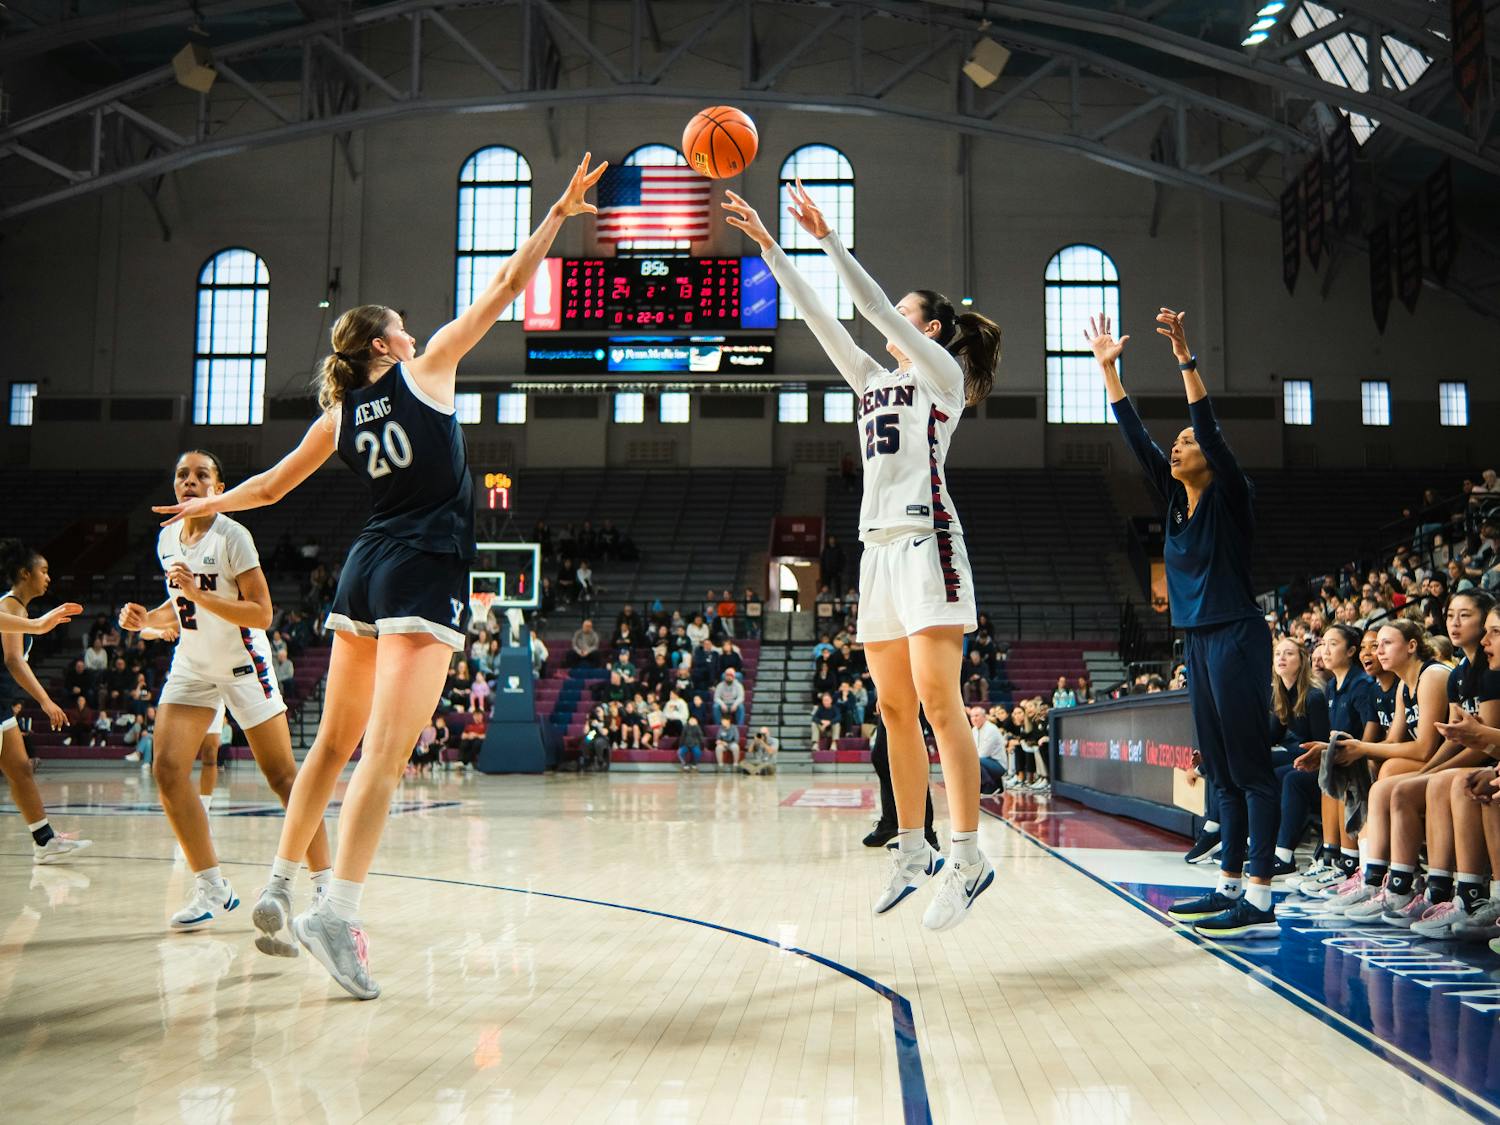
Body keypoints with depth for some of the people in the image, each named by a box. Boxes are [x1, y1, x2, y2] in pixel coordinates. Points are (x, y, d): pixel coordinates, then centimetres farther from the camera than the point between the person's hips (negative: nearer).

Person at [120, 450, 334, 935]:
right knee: (167, 769, -9)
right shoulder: (167, 538, 4)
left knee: (282, 775, -4)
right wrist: (146, 619, -2)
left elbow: (262, 614, -19)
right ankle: (211, 887, 1)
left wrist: (199, 594, -29)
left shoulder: (232, 536, -15)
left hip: (242, 664, -6)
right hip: (192, 664, 6)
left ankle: (324, 882, 5)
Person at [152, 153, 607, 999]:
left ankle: (281, 885, 24)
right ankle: (339, 912, -20)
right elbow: (507, 287, 4)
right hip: (426, 574, -6)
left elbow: (270, 488, 22)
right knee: (386, 751, -12)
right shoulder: (425, 371, 2)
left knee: (336, 741, 17)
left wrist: (203, 507, 41)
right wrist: (559, 213, 13)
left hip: (367, 570, 6)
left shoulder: (340, 414, 14)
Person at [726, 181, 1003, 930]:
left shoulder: (942, 373, 4)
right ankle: (912, 851, 13)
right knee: (894, 708, 6)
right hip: (878, 548, 8)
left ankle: (968, 859, -13)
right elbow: (816, 314, 19)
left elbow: (876, 306, -6)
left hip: (925, 542, -8)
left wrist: (826, 238, -7)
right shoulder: (874, 383, 22)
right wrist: (766, 245, 17)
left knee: (937, 700, -14)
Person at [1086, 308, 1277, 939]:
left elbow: (1211, 429, -21)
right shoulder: (1175, 500, 12)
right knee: (1221, 771, 11)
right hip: (1197, 639, 8)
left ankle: (1260, 903, -8)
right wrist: (1108, 368, 8)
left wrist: (1185, 360, -27)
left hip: (1236, 638, -8)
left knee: (1250, 767, -8)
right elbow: (1136, 438, 11)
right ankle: (1230, 886, 18)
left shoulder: (1230, 496, -6)